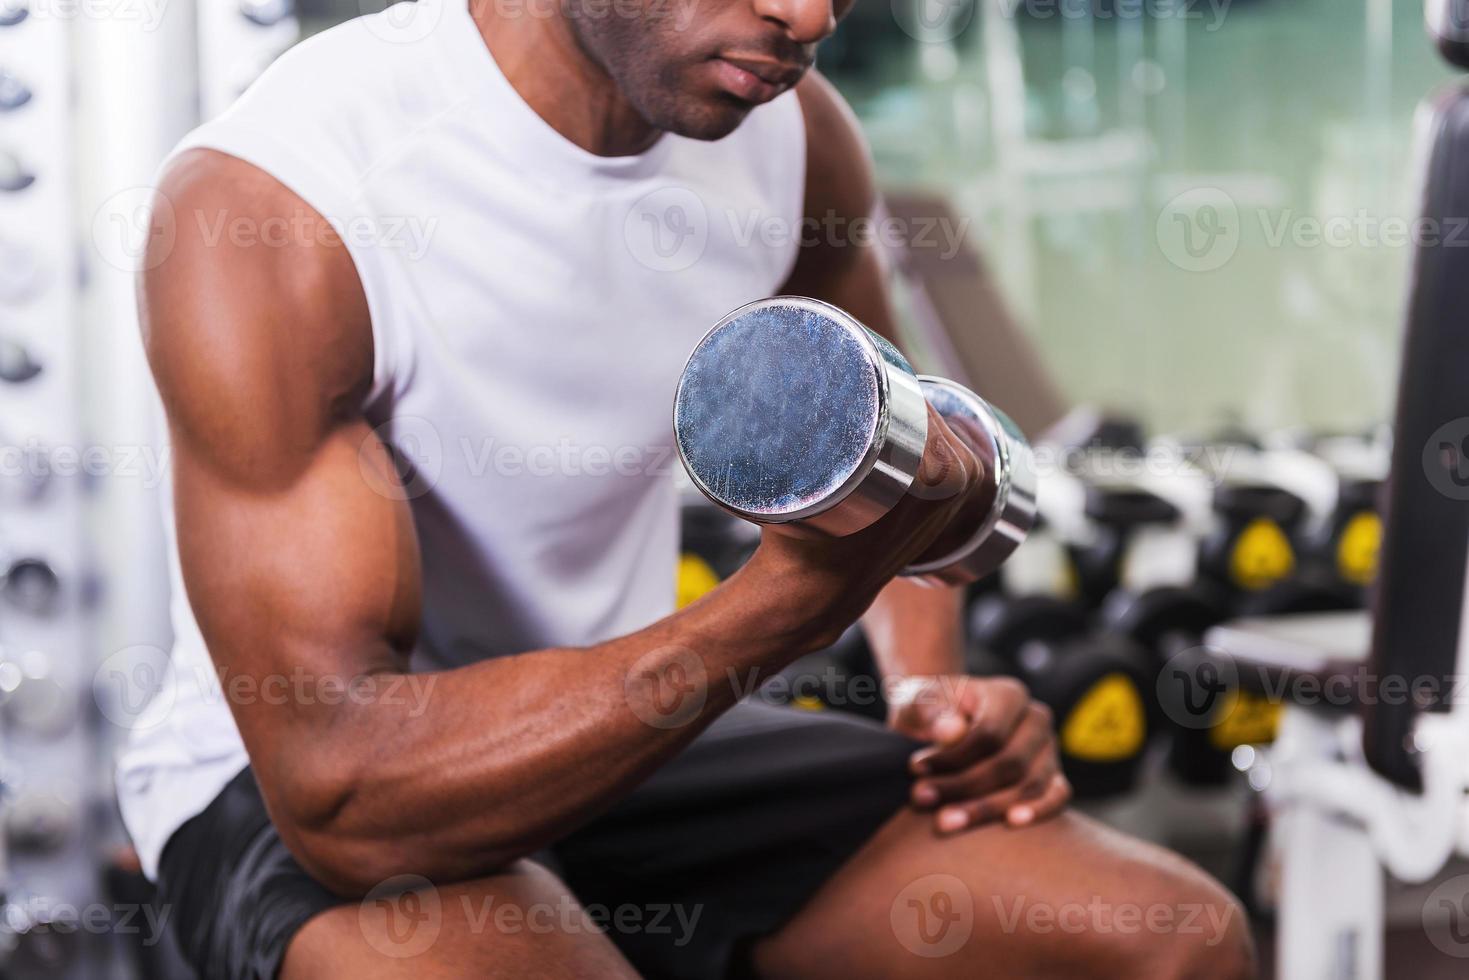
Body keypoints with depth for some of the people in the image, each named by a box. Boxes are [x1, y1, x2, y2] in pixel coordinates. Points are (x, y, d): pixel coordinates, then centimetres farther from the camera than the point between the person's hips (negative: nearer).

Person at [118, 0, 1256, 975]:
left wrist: (936, 689, -3)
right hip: (283, 783, -5)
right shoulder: (263, 204, -26)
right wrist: (793, 599, -38)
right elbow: (339, 792, -31)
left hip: (626, 732, 5)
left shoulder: (792, 132, -7)